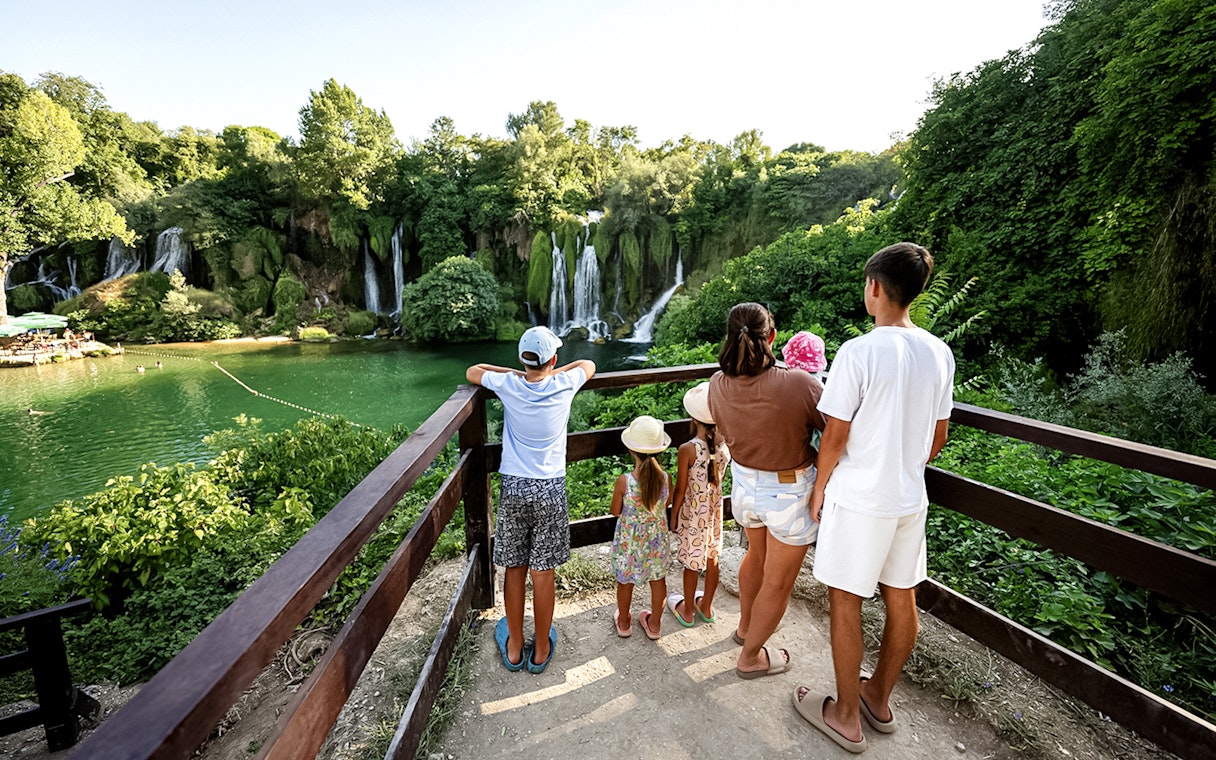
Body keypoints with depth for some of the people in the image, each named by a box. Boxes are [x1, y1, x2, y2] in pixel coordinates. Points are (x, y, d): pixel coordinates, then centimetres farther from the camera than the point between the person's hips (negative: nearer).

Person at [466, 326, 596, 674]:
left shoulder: (508, 385, -7)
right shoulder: (564, 385, -8)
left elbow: (472, 371, 15)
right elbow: (588, 364, 14)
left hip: (513, 488, 1)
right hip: (550, 489, -1)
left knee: (514, 569, 14)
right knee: (543, 573, 10)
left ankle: (514, 647, 31)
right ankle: (541, 650, 27)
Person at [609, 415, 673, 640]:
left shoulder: (624, 481, -28)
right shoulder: (666, 478, -21)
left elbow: (615, 511, -12)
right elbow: (666, 504, -2)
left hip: (629, 541, -2)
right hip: (657, 539, 2)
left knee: (625, 580, 21)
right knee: (658, 579, 22)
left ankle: (623, 622, 42)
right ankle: (654, 624, 40)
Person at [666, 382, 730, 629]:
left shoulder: (687, 450, -26)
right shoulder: (725, 445, -11)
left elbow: (680, 490, -16)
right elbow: (720, 477, 5)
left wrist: (673, 515, -2)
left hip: (692, 513, -4)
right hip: (715, 510, 5)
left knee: (692, 562, 13)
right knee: (712, 558, 20)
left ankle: (687, 611, 33)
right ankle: (706, 606, 40)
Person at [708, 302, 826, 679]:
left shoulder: (718, 384, -13)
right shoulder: (800, 385, -28)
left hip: (744, 486, 5)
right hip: (790, 494, -5)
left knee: (756, 554, 33)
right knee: (778, 581, 18)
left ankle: (745, 626, 55)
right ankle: (751, 657, 40)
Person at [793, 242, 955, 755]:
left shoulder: (858, 352, -20)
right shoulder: (940, 353, 1)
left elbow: (835, 437, -16)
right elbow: (938, 436, 8)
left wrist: (819, 488, -1)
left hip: (858, 499, -7)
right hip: (910, 498, 7)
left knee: (844, 602, 9)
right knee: (901, 598, 19)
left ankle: (846, 717, 26)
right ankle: (879, 699, 40)